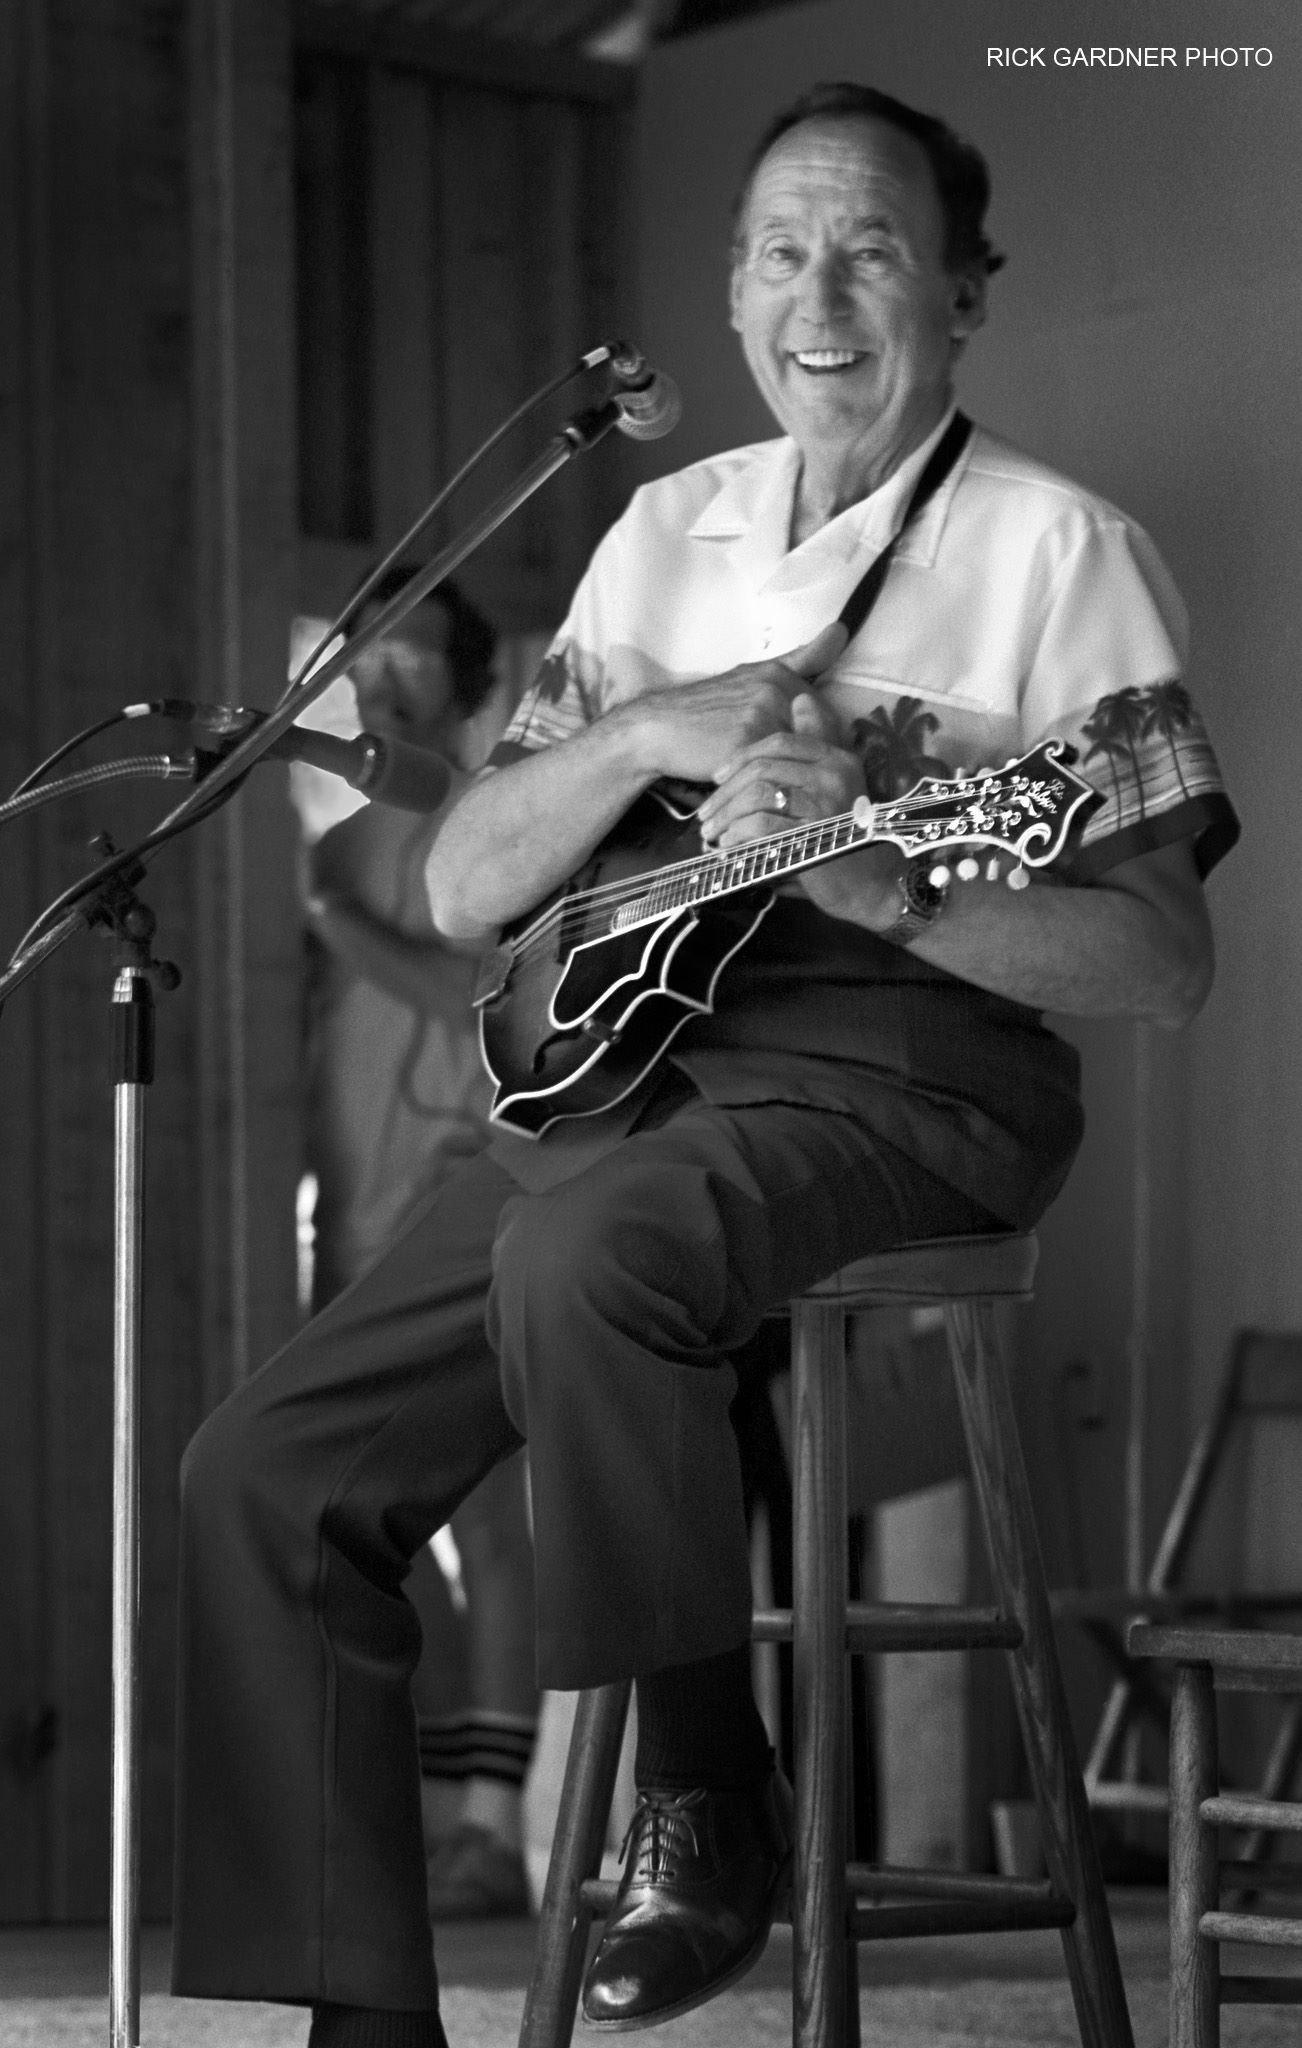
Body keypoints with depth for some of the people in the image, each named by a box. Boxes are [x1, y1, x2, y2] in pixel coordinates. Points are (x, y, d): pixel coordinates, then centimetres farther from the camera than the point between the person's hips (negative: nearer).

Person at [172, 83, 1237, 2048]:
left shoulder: (1058, 549, 0)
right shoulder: (667, 533, 17)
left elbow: (1167, 964, -7)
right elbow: (463, 893, 12)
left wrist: (881, 889, -21)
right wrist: (649, 731, -6)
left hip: (900, 1075, -6)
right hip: (622, 1058, 6)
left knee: (583, 1254, -37)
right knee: (269, 1473, -8)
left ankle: (709, 1793, -17)